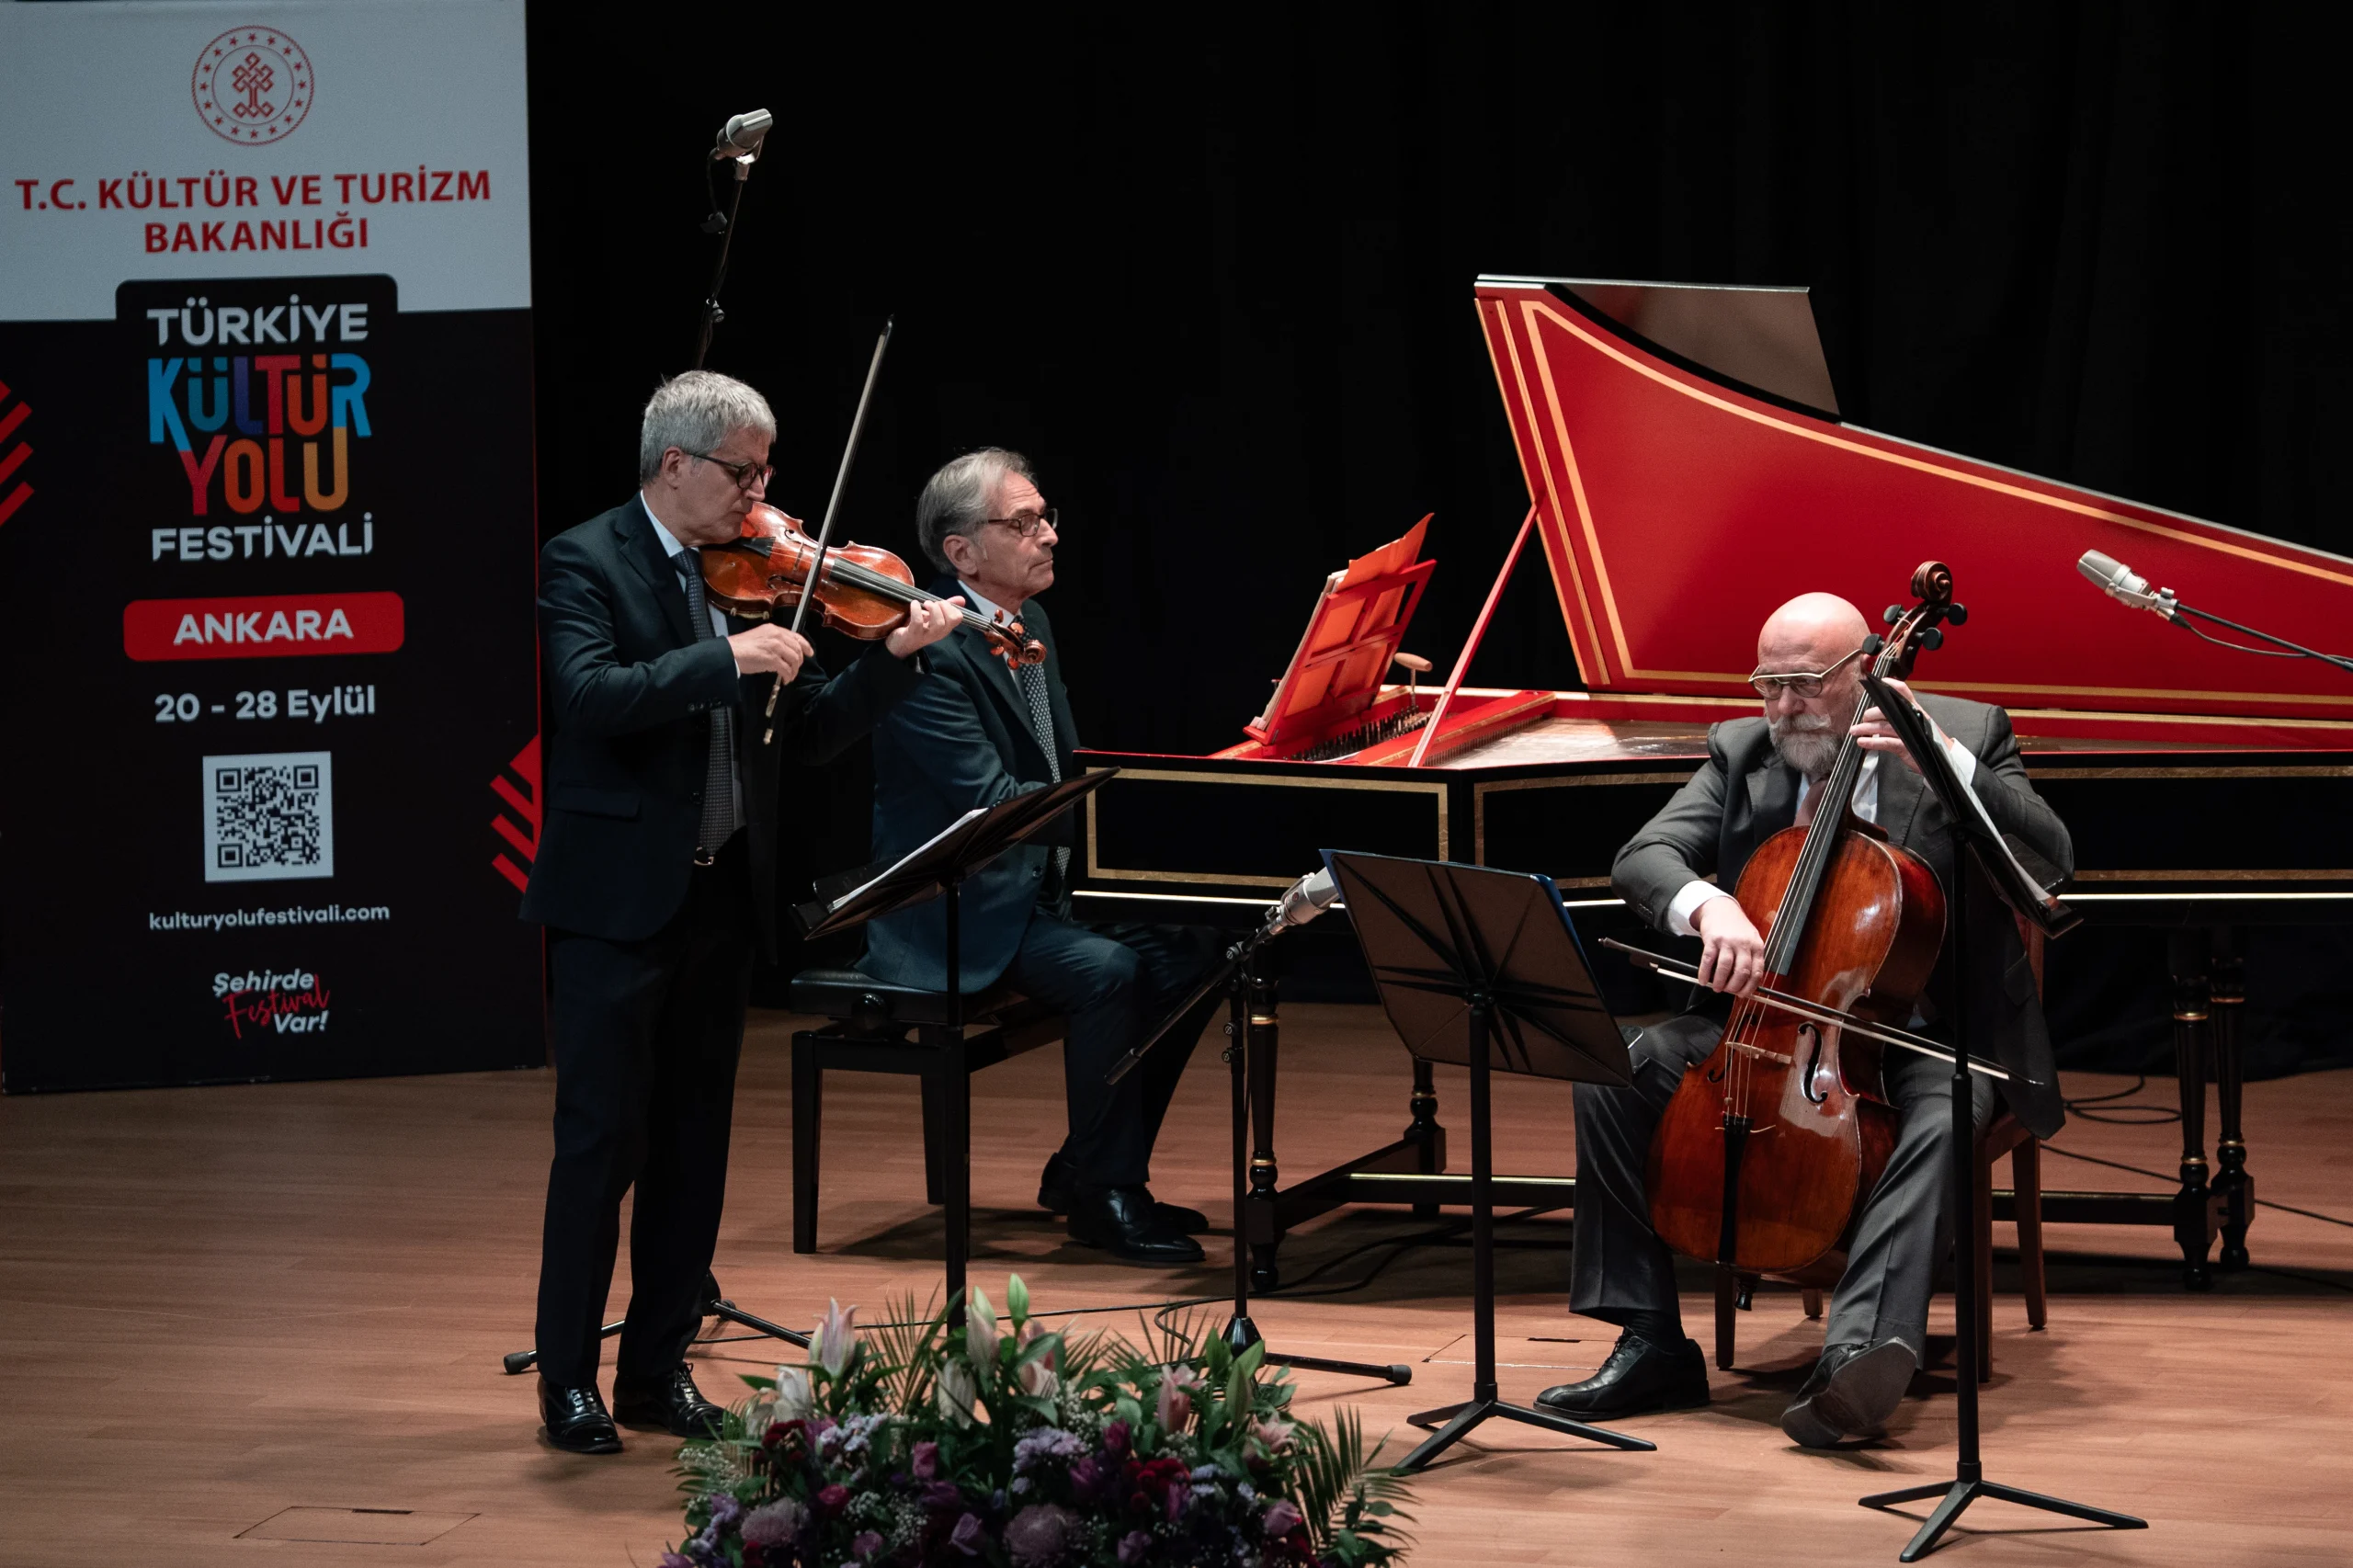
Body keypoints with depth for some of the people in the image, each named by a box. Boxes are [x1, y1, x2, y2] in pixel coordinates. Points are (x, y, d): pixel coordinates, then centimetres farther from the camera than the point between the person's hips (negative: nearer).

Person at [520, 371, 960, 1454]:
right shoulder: (585, 563, -6)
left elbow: (809, 736, 9)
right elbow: (589, 695, -23)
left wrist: (896, 657, -5)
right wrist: (725, 658, -29)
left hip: (721, 897, 6)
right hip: (618, 898, -6)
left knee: (693, 1144, 10)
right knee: (602, 1139, -4)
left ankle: (656, 1367, 18)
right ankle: (568, 1378, 4)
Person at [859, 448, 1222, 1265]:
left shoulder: (1031, 624, 11)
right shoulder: (929, 651, -19)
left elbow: (1070, 775, 17)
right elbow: (993, 802, -26)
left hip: (1037, 884, 9)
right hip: (953, 913, -9)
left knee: (1190, 953, -5)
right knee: (1106, 969, -29)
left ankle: (1083, 1170, 5)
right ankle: (1103, 1196, -14)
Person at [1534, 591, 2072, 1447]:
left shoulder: (1966, 735, -2)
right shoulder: (1741, 753, 6)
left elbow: (2052, 858, -15)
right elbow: (1641, 859, -6)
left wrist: (1943, 758, -25)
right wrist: (1705, 903, -30)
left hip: (1914, 1037, -3)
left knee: (1939, 1117, -37)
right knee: (1612, 1071, -19)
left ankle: (1859, 1351, -53)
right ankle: (1652, 1343, -15)